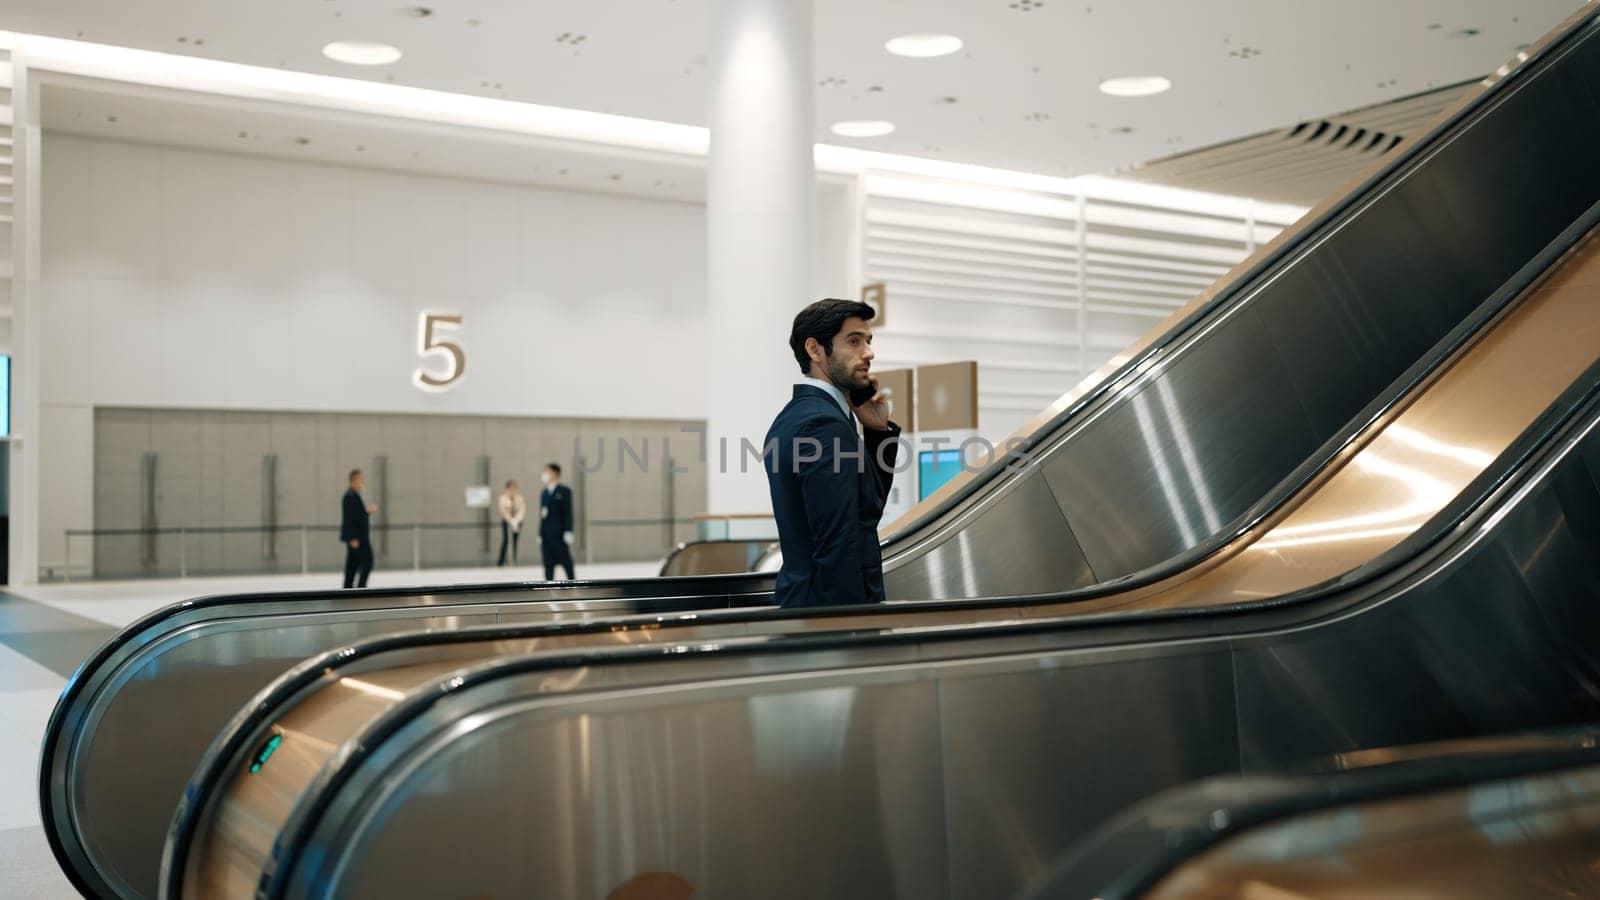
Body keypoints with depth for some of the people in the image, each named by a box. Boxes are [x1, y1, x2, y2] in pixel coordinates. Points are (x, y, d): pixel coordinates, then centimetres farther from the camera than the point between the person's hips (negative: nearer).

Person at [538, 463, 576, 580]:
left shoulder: (564, 491, 0)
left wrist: (568, 532, -13)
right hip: (546, 536, 5)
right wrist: (540, 535, 9)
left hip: (560, 535, -5)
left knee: (566, 563, -1)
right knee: (548, 565, 5)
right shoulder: (543, 493, 16)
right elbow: (542, 514, 14)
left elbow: (568, 512, -6)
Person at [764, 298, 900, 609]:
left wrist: (878, 431, 8)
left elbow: (867, 509, 17)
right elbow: (836, 546, -22)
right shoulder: (825, 423, -17)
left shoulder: (794, 416, 13)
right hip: (834, 606, -10)